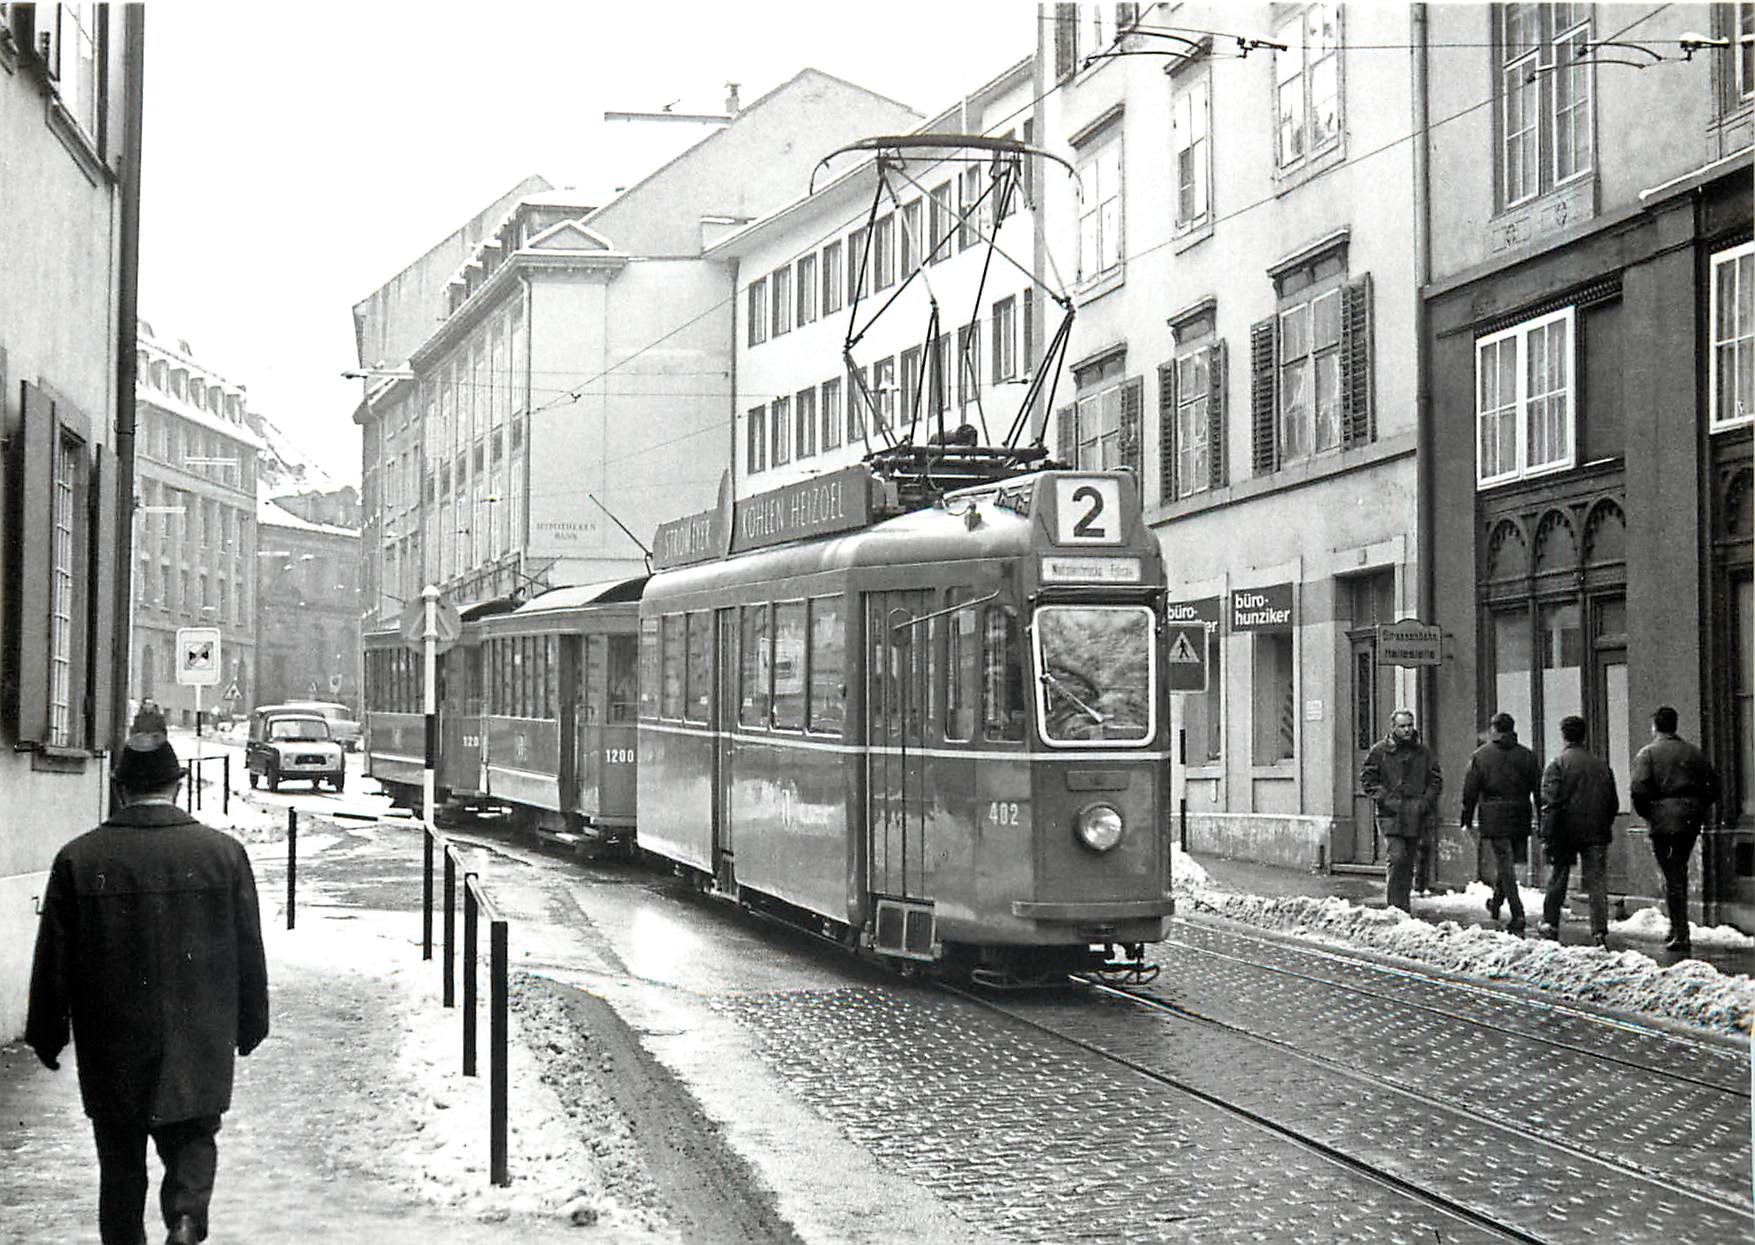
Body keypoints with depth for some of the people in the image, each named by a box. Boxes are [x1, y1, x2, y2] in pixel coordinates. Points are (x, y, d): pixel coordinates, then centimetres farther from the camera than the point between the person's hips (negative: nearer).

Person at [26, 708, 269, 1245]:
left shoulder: (79, 858, -6)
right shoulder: (224, 853, -4)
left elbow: (54, 959, -1)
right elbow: (249, 953, 2)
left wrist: (47, 1035, 9)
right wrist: (249, 1025, 14)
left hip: (112, 1047, 0)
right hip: (199, 1044, 0)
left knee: (120, 1161, 13)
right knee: (192, 1140, 14)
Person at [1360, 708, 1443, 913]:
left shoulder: (1423, 751, 8)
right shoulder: (1380, 750, 0)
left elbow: (1436, 780, 15)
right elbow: (1367, 778, 2)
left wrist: (1427, 800, -1)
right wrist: (1384, 798, -10)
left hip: (1416, 816, 4)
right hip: (1391, 814, -4)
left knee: (1409, 862, 9)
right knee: (1397, 857, -16)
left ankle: (1403, 905, 19)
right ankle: (1396, 906, -11)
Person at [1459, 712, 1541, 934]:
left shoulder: (1481, 756, -1)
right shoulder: (1527, 756, 6)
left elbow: (1470, 790, -2)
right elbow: (1539, 789, 5)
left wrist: (1467, 819, 5)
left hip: (1493, 819, -3)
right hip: (1520, 818, 3)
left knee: (1504, 866, -4)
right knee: (1508, 863, 20)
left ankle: (1518, 917, -13)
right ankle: (1496, 903, 35)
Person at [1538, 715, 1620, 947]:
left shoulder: (1557, 764, -7)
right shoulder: (1601, 764, 6)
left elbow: (1551, 803, -12)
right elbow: (1613, 802, 11)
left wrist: (1546, 837, -11)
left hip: (1565, 832, -2)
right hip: (1596, 833, 2)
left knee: (1557, 880, 13)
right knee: (1597, 882, 2)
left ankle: (1550, 925, 21)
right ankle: (1599, 930, -6)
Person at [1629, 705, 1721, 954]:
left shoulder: (1648, 753, -4)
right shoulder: (1693, 752, 10)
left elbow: (1639, 789, -15)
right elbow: (1713, 783, 7)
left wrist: (1644, 812, 0)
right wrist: (1699, 809, 14)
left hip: (1663, 820, -5)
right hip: (1691, 821, 5)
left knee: (1672, 876, -4)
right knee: (1679, 871, 19)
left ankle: (1681, 934, -8)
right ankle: (1678, 927, 23)